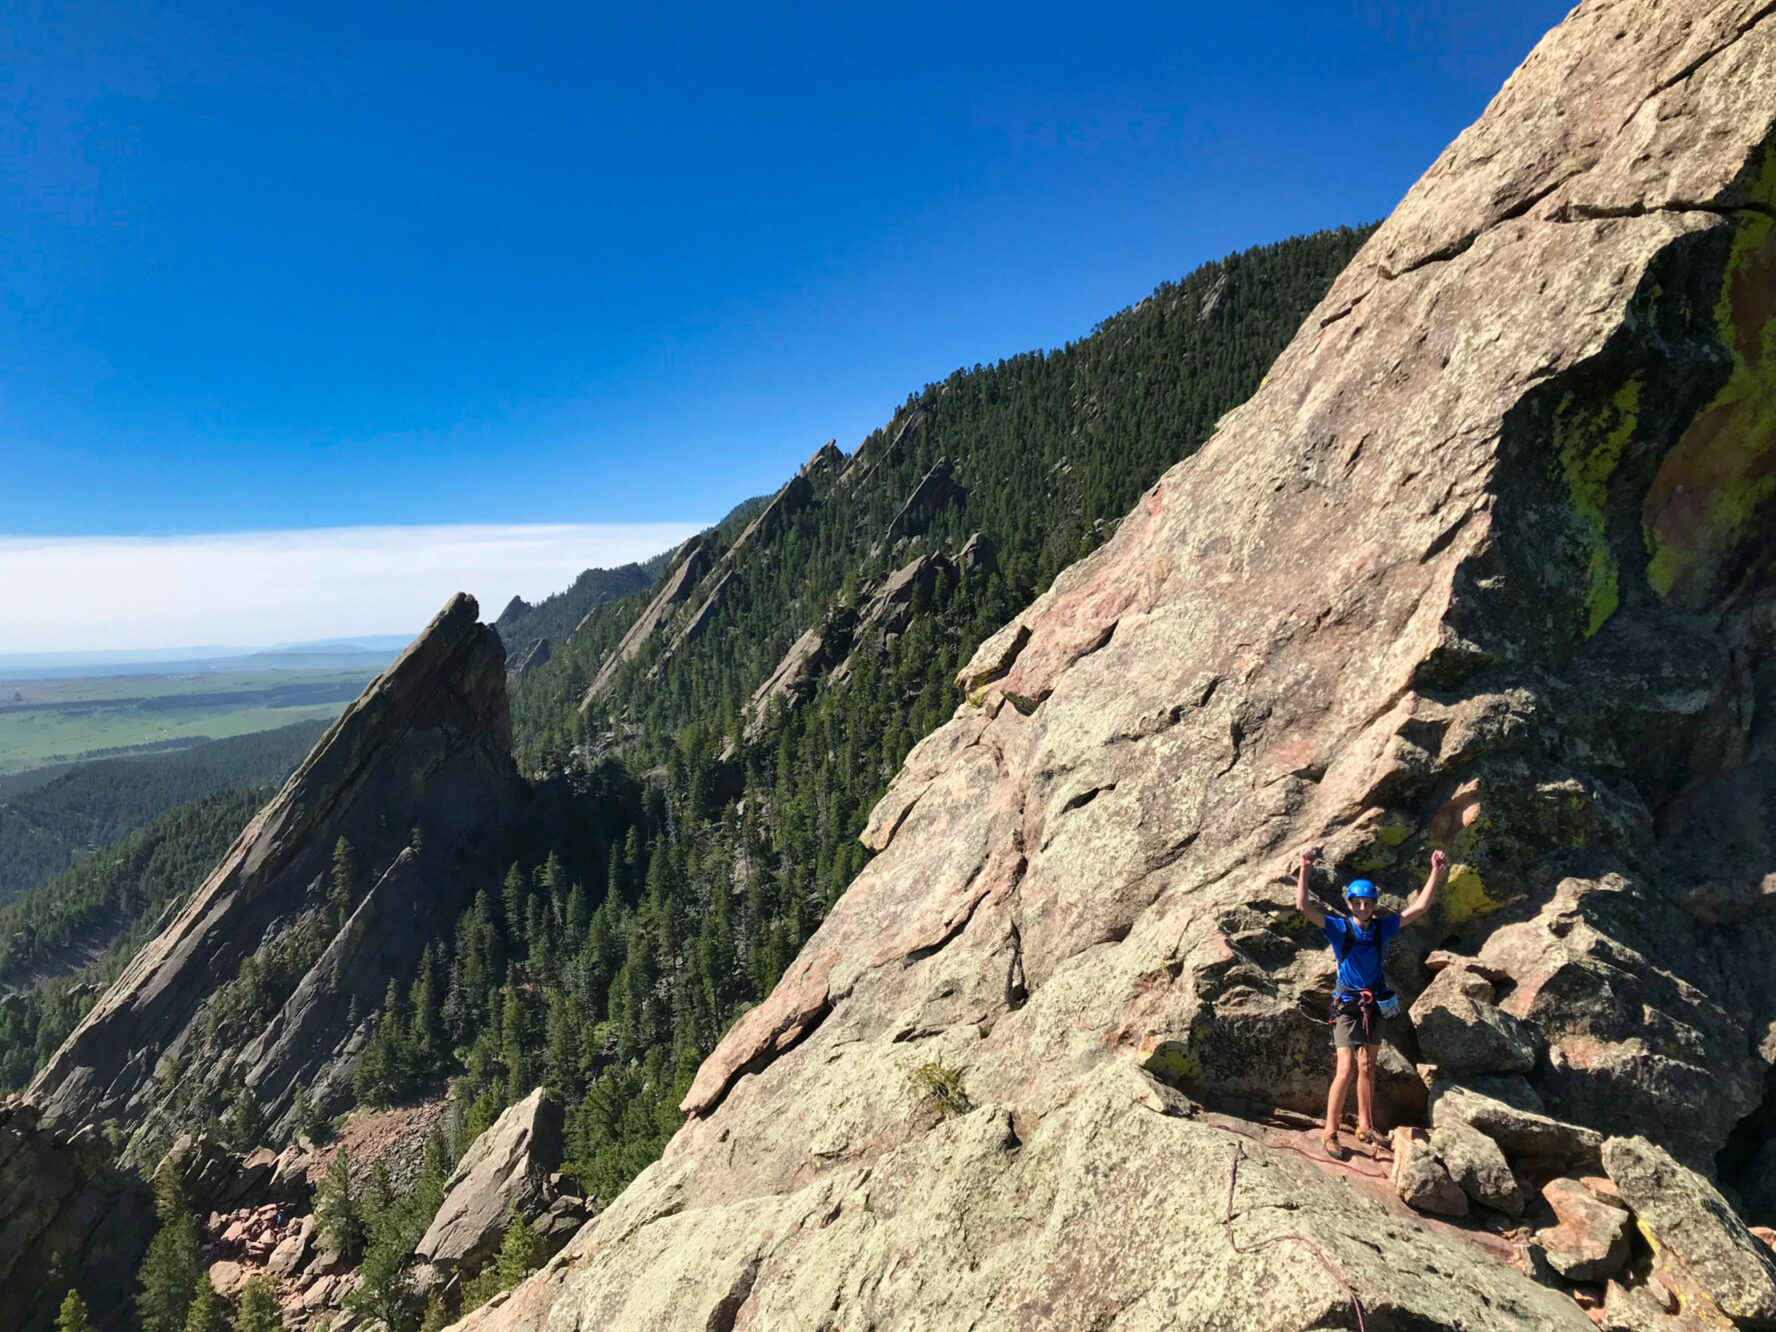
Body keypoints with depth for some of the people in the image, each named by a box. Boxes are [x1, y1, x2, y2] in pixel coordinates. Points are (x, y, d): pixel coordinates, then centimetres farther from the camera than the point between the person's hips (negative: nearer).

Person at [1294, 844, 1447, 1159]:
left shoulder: (1383, 927, 1)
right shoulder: (1339, 928, -11)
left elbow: (1419, 907, 2)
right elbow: (1304, 906, -26)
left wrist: (1436, 872, -4)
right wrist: (1304, 869, -34)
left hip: (1375, 1005, 5)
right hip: (1347, 1006, -5)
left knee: (1367, 1068, 15)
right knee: (1346, 1069, -12)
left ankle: (1365, 1128, 27)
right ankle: (1329, 1133, -2)